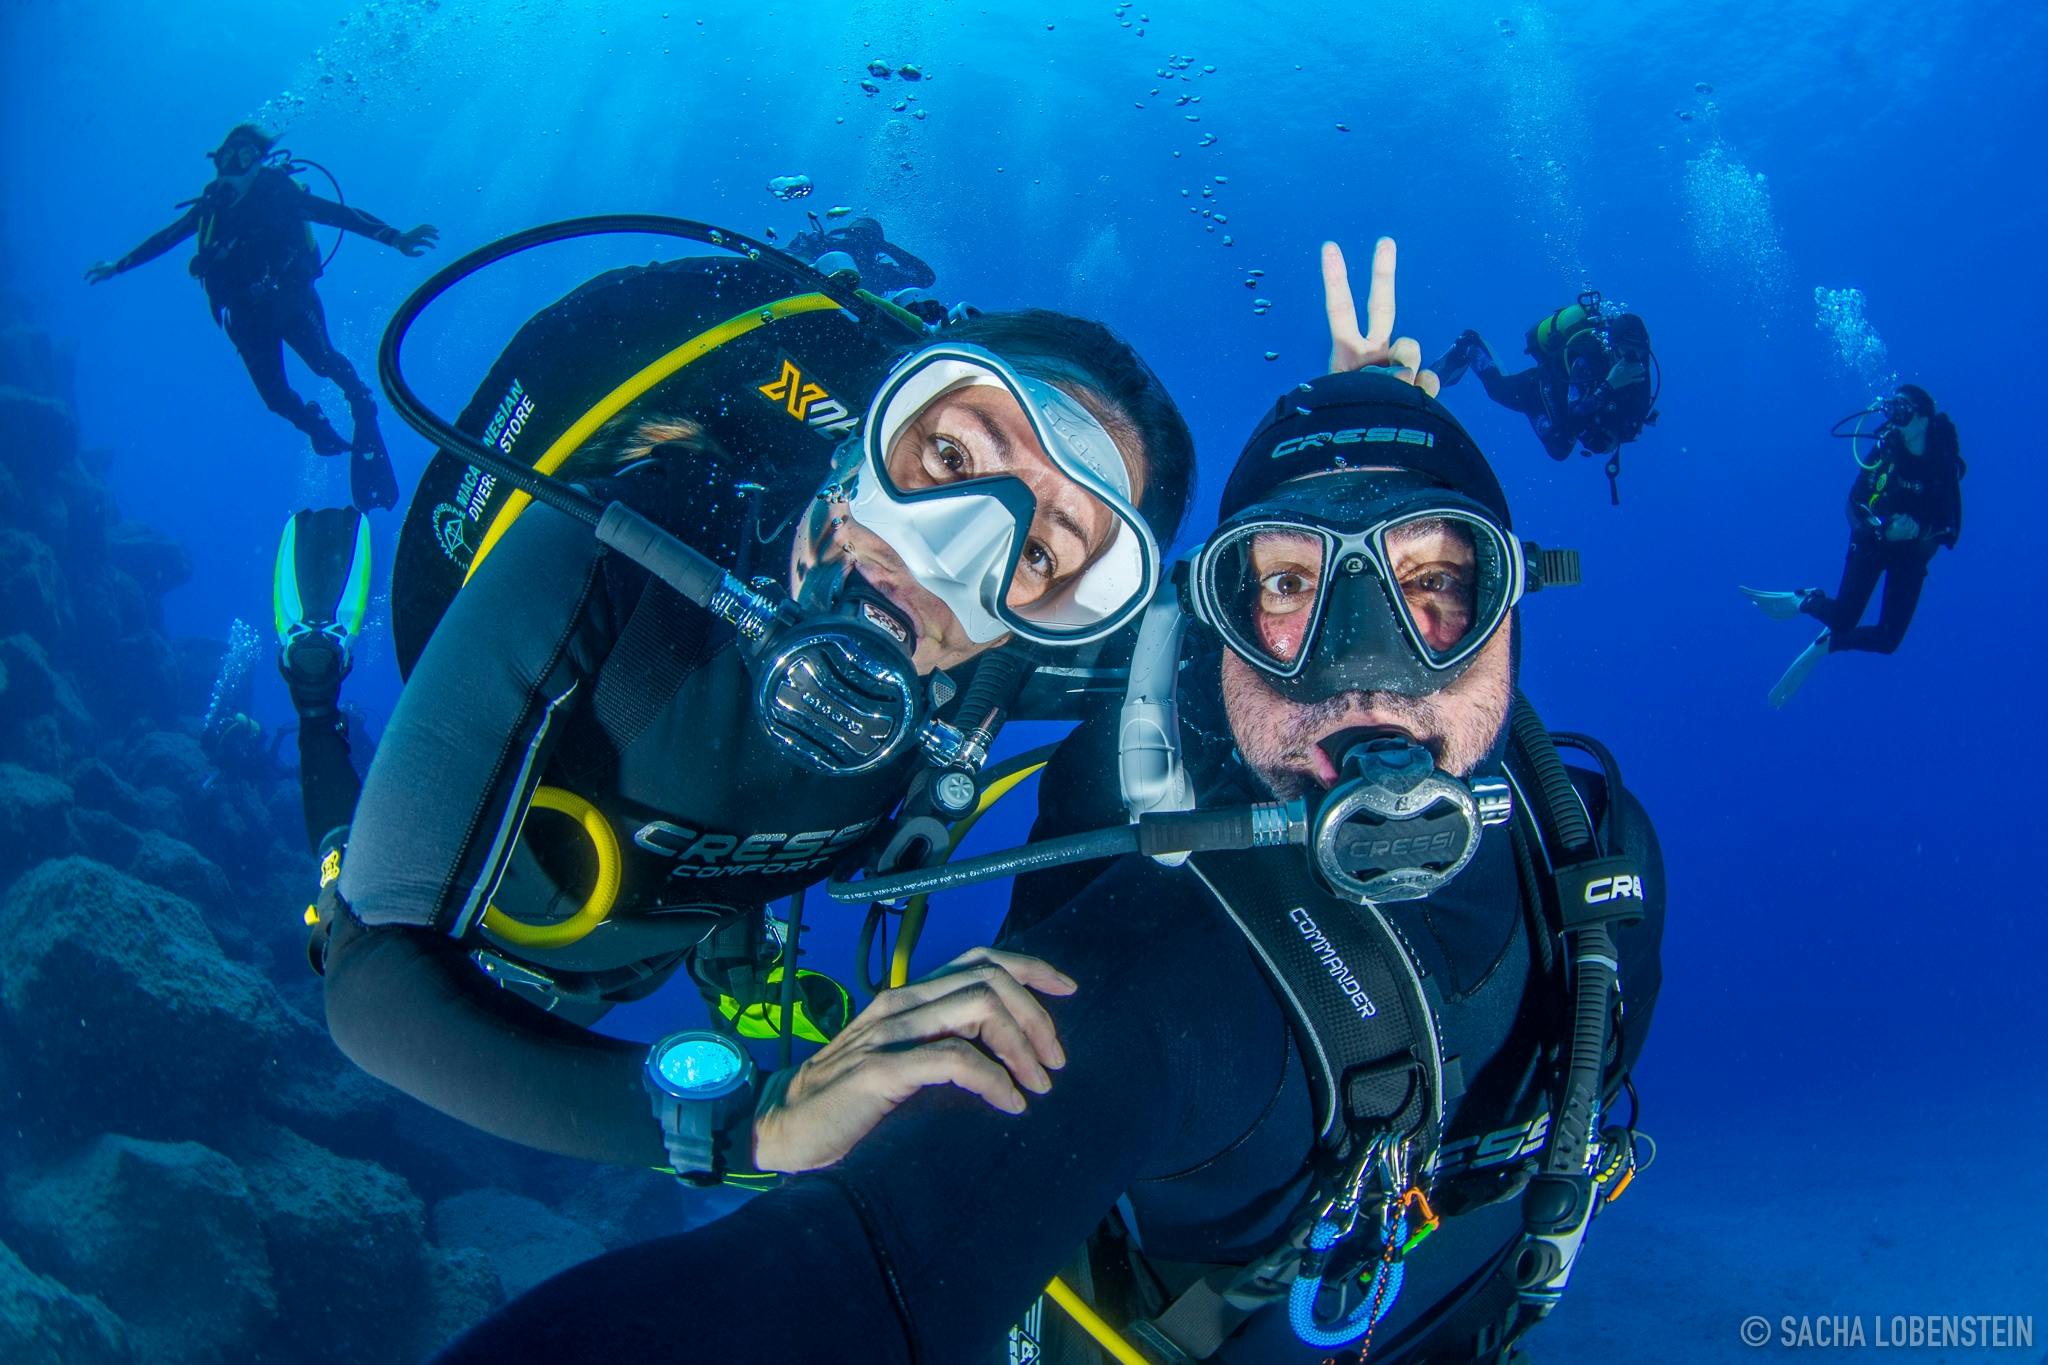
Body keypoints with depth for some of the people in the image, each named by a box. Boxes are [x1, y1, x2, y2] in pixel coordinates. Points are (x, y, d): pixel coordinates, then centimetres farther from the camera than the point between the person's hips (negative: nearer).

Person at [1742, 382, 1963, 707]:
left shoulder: (1945, 465, -13)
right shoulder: (1885, 451, -12)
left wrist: (1921, 531, -30)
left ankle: (1822, 646, 18)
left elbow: (1951, 528, -10)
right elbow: (1853, 505, -10)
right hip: (1872, 542, -1)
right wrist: (1884, 530, -26)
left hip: (1911, 555, 1)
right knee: (1842, 621, -16)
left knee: (1888, 639, -5)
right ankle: (1805, 600, 15)